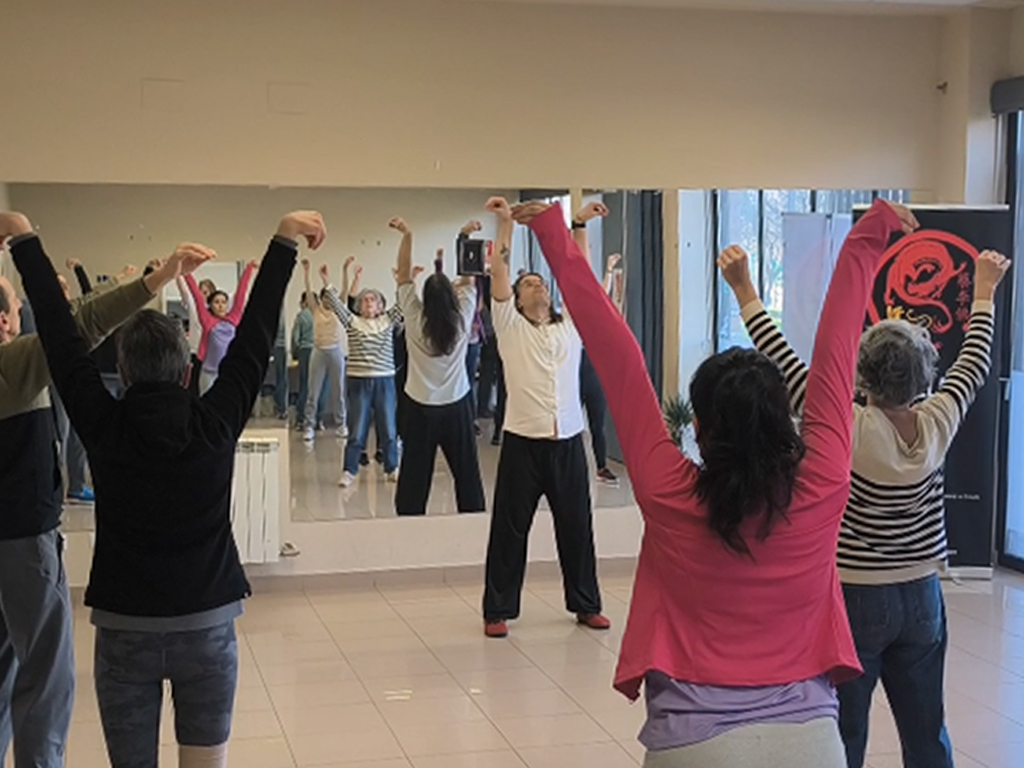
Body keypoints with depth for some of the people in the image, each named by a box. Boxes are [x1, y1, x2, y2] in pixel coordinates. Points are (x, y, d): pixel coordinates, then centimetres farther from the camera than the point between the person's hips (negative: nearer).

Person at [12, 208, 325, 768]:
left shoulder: (101, 425, -9)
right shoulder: (214, 423, -9)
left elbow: (59, 334, -1)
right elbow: (255, 335, -3)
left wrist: (25, 243, 8)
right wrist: (284, 243, 4)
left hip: (123, 627, 0)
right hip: (207, 623, 0)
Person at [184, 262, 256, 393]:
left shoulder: (233, 319, 5)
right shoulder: (207, 321, 0)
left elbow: (241, 292, 6)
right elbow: (197, 295, -2)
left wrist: (249, 268, 10)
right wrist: (186, 273, -3)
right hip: (210, 373, -2)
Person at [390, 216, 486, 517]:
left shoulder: (415, 320, -9)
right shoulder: (461, 319, -7)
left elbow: (403, 275, -8)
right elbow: (468, 280, 4)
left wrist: (407, 236, -13)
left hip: (420, 409, -1)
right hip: (457, 406, 1)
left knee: (415, 474, 2)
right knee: (467, 471, 10)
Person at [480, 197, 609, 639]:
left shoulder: (571, 326, 13)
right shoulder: (510, 328, 5)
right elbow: (498, 276, -5)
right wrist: (505, 225, -10)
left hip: (568, 442, 3)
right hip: (522, 442, -3)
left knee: (577, 527, 10)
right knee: (509, 529, 3)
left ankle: (586, 605, 22)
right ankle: (498, 611, 11)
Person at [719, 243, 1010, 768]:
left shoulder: (850, 430, -20)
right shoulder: (937, 425, -7)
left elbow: (784, 363, -17)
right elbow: (973, 364, 10)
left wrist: (745, 292, -11)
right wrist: (984, 292, 24)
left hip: (855, 599, -5)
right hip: (921, 598, 5)